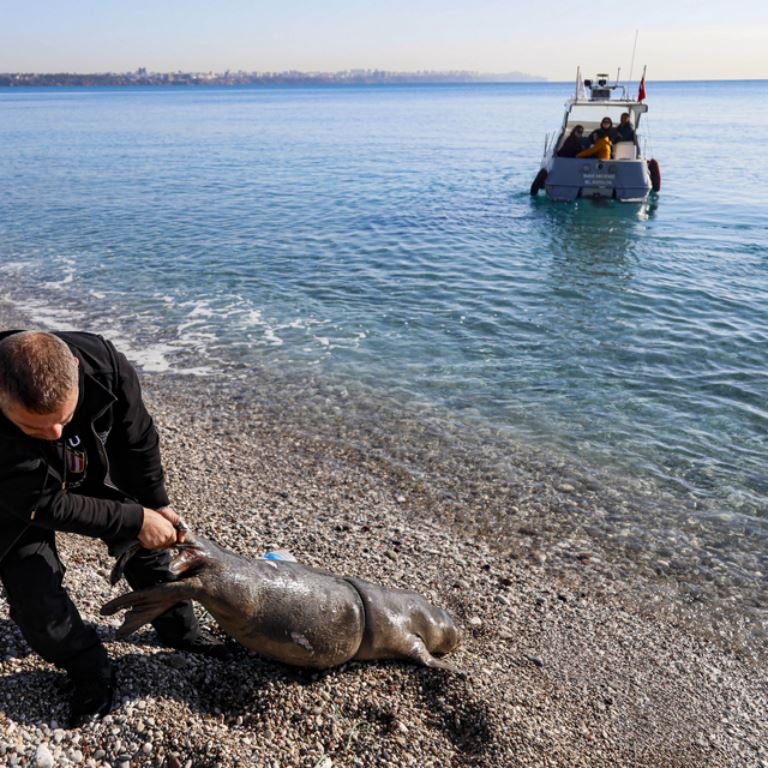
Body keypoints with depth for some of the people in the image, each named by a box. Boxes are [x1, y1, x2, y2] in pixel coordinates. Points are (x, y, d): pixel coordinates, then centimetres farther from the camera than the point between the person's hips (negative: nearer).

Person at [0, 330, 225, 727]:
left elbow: (139, 441, -18)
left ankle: (179, 630, 34)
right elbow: (44, 504, -31)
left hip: (97, 474, 3)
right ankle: (91, 673, 17)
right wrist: (135, 519, -29)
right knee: (35, 598, -9)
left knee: (147, 547, 9)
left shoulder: (104, 364, -37)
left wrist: (157, 504, -6)